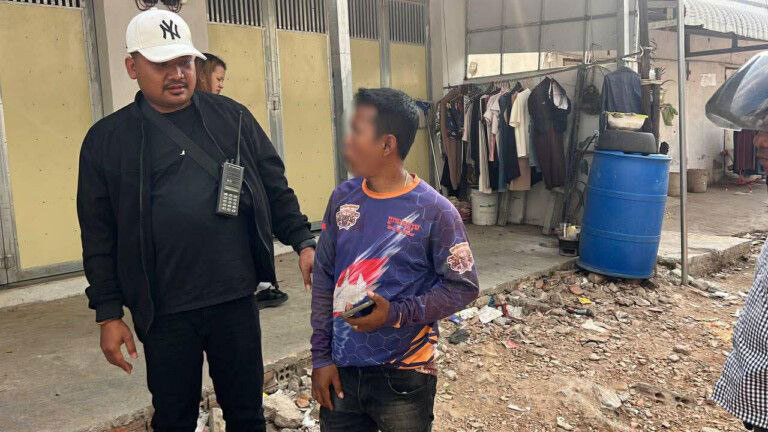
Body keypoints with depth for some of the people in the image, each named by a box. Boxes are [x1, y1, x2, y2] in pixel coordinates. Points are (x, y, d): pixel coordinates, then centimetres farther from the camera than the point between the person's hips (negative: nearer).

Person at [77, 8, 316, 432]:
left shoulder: (232, 117, 4)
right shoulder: (107, 139, 2)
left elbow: (275, 189, 9)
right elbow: (99, 236, 2)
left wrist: (303, 242, -1)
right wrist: (108, 314, 0)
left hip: (236, 300, 1)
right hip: (164, 314, -1)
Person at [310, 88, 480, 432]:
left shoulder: (434, 211, -11)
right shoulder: (342, 198, 1)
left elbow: (463, 286, -7)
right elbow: (323, 278, 5)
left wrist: (397, 314, -18)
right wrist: (321, 356, 2)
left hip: (404, 377, -3)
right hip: (341, 369, 4)